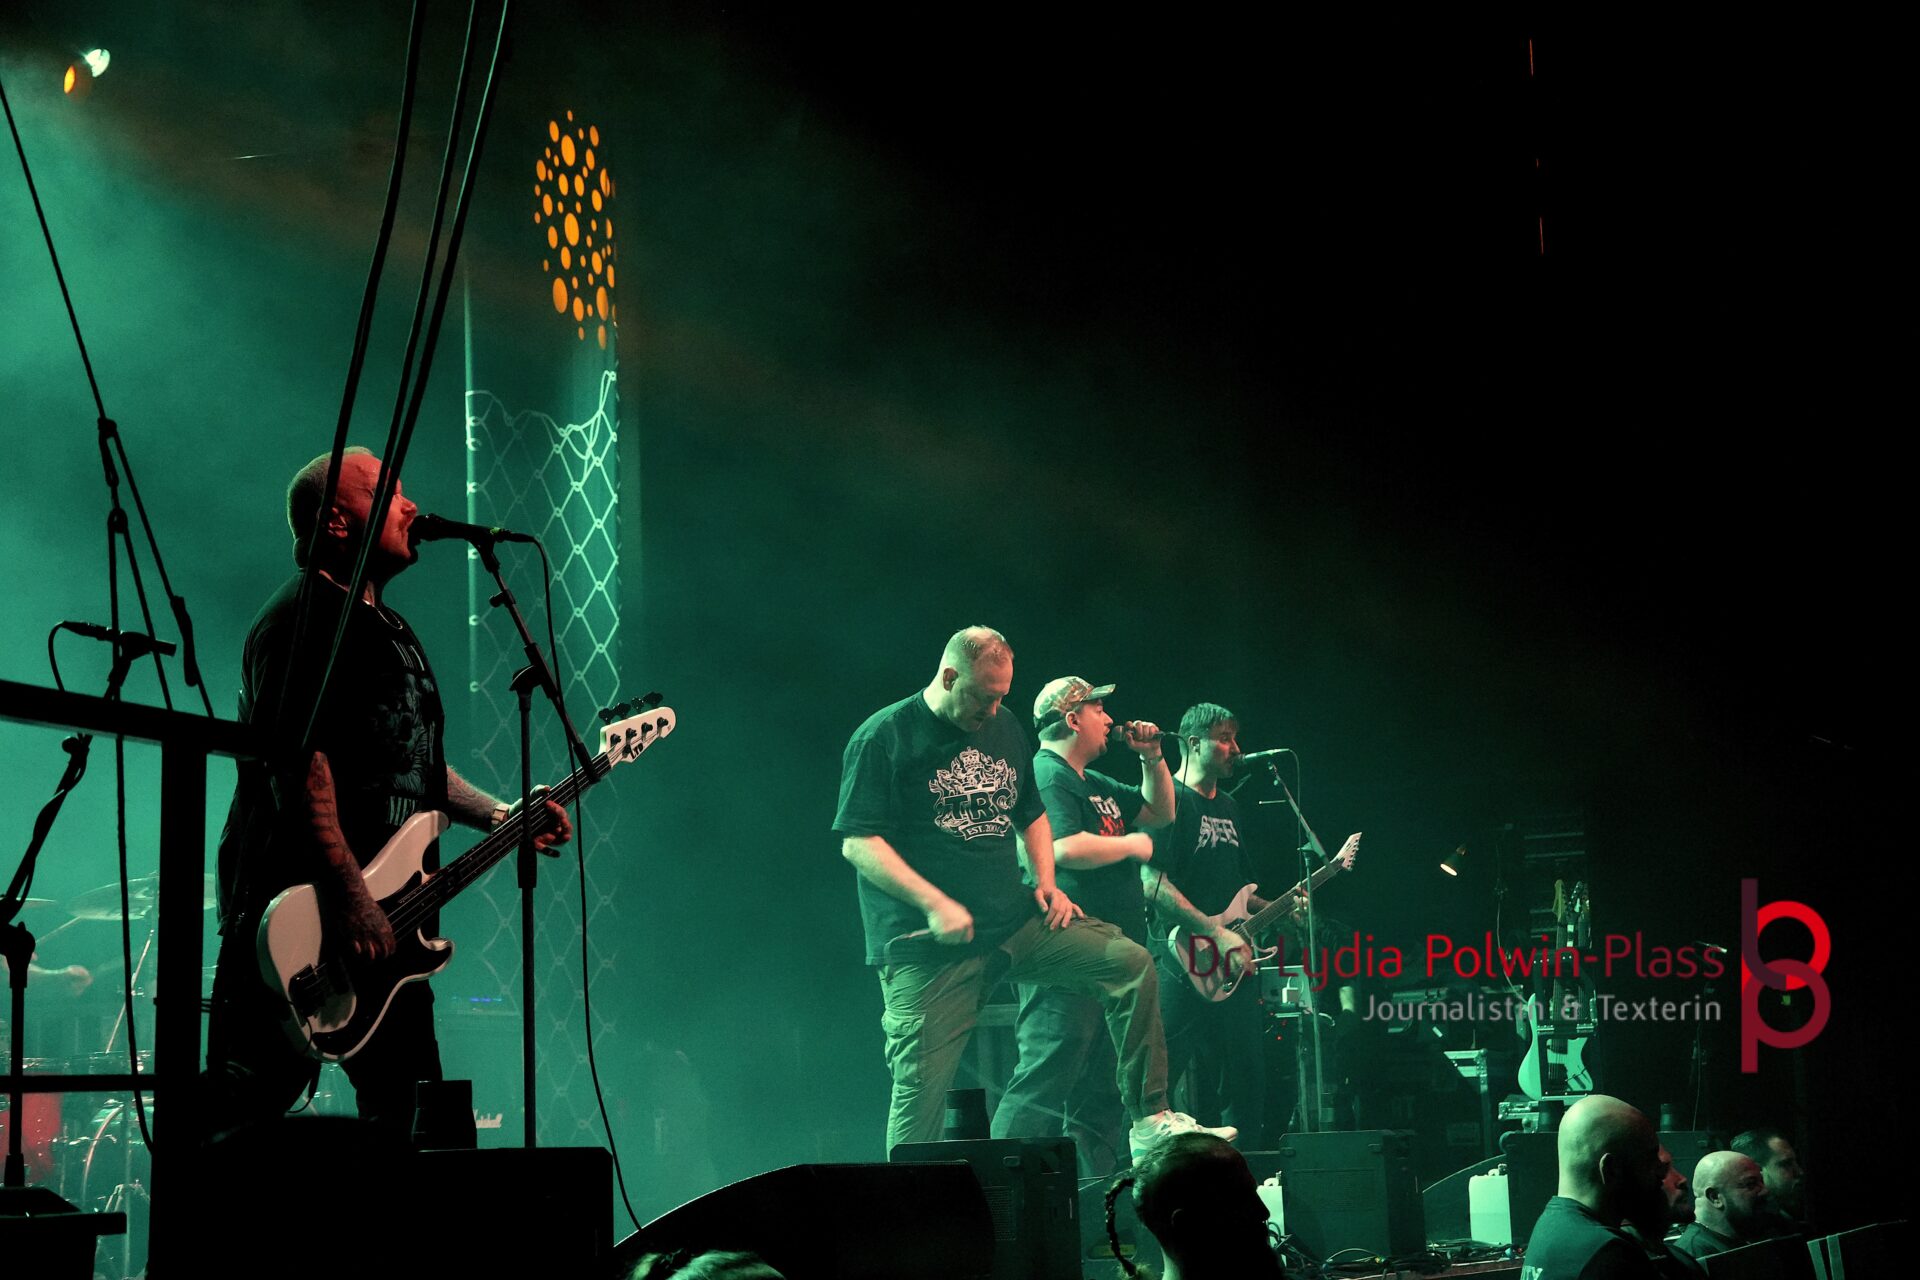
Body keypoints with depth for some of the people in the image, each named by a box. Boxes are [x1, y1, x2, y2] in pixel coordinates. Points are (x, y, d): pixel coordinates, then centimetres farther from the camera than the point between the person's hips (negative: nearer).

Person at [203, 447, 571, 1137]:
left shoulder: (389, 629, 21)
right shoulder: (306, 616, -10)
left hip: (381, 925, 10)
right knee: (241, 1111, -12)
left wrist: (499, 815, 15)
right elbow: (300, 762, -22)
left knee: (409, 1113, 10)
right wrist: (350, 899, -28)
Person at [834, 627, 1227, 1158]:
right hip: (928, 943, -5)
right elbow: (857, 842, -12)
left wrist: (1046, 882, 9)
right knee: (921, 1085, -8)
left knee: (1128, 961, -11)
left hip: (1014, 920, 6)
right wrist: (933, 904, -20)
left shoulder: (1004, 731, 15)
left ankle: (1149, 1121, -8)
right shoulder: (884, 737, -7)